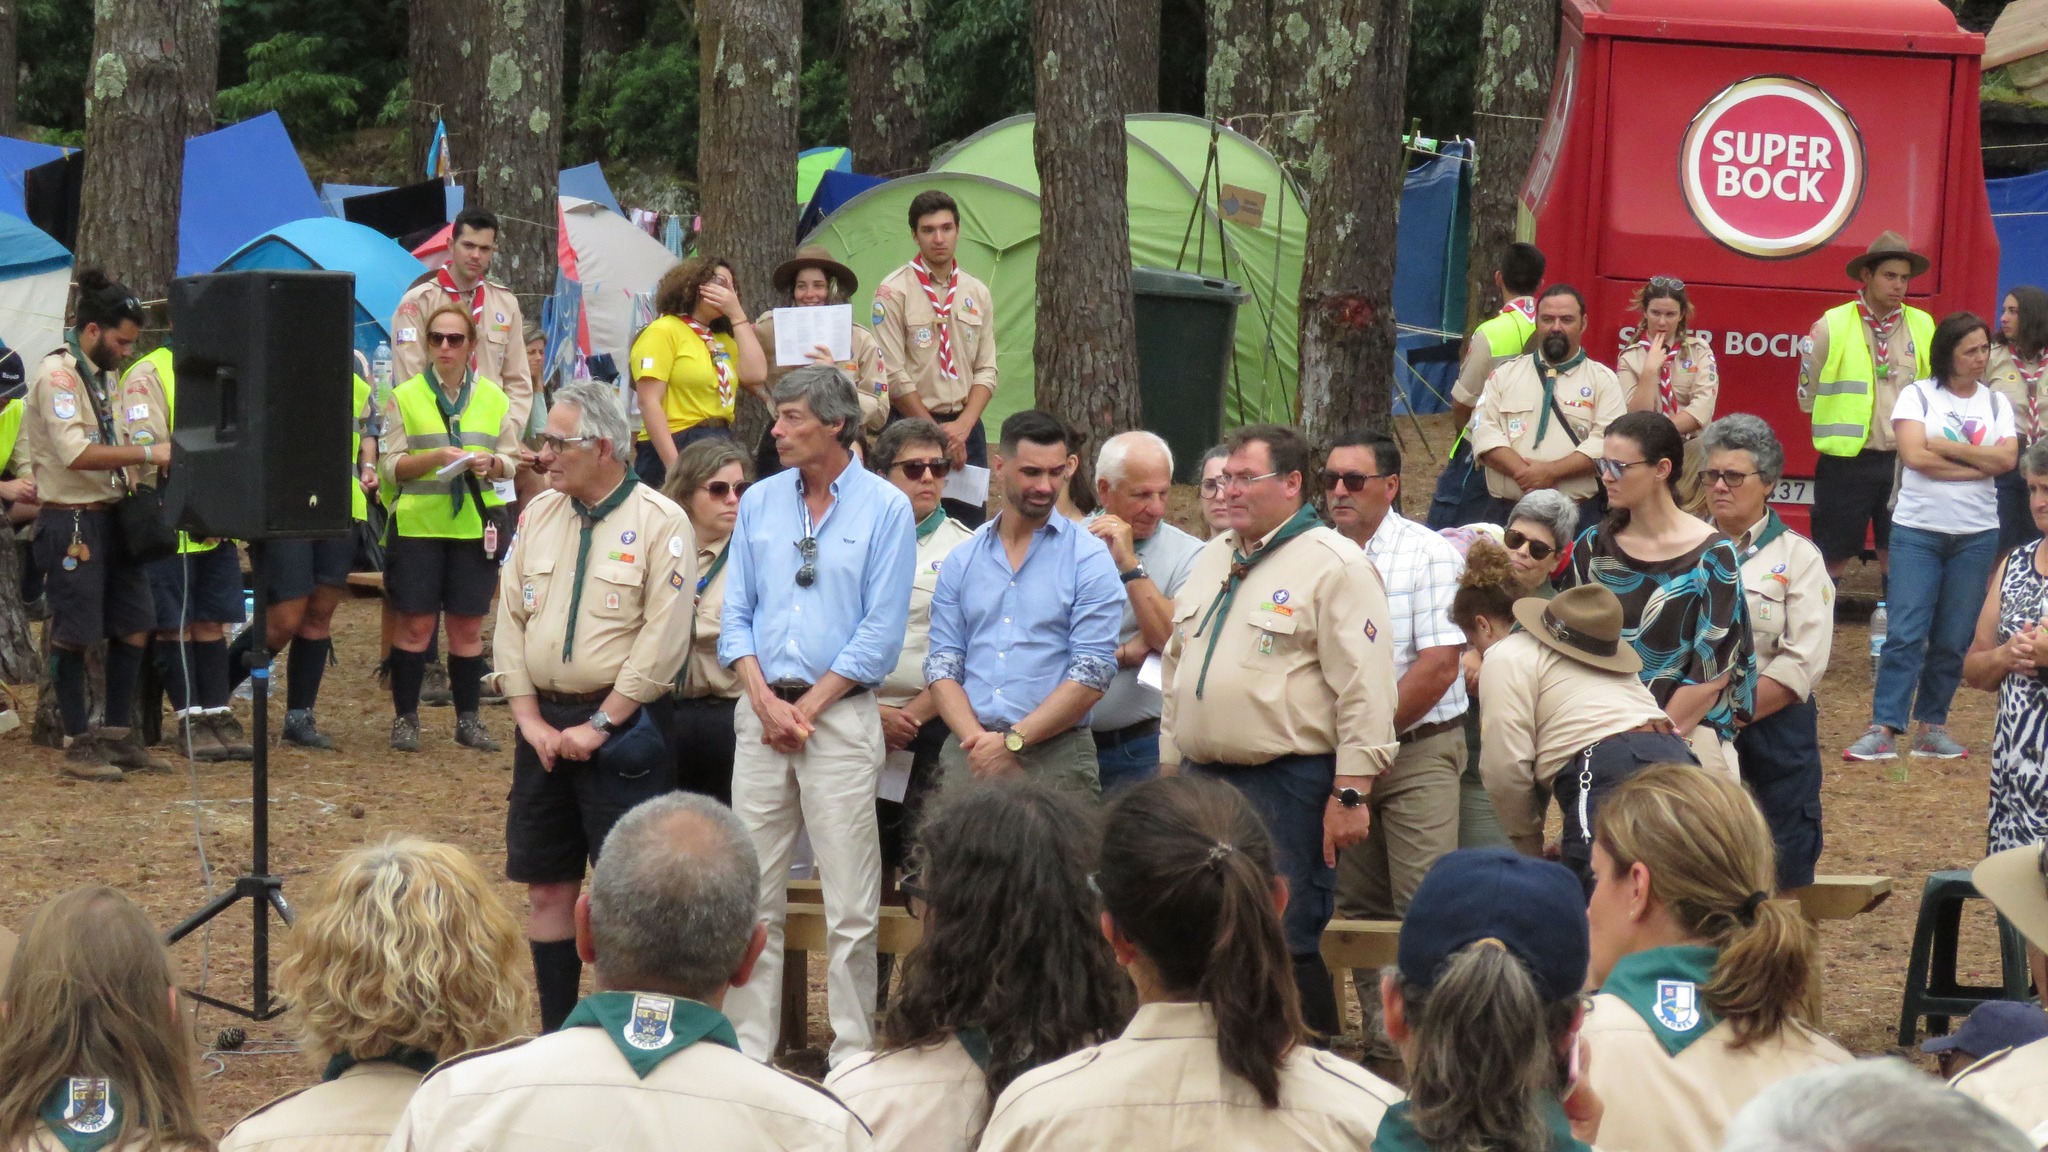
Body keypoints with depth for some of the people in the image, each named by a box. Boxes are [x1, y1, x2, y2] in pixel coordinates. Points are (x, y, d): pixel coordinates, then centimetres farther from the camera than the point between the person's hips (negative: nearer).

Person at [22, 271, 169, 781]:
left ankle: (117, 736, 19)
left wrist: (136, 478, 6)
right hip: (72, 522, -9)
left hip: (112, 516, 9)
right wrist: (147, 454, -27)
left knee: (135, 624, 10)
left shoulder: (104, 375, 15)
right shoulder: (57, 375, -15)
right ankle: (79, 744, 6)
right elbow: (76, 453, -26)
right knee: (74, 635, -1)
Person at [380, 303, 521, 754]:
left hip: (474, 527, 2)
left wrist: (491, 464, -12)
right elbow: (390, 466, -1)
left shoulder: (494, 398, 11)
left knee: (469, 626, 4)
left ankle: (468, 718, 12)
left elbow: (512, 461, 10)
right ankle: (405, 717, 7)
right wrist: (436, 457, -17)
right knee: (415, 623, -2)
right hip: (417, 525, -2)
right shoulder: (405, 397, 4)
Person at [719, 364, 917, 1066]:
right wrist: (764, 699, -5)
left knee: (851, 905, -4)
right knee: (754, 896, 5)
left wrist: (807, 706, -9)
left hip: (841, 712, -4)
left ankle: (852, 1058, 2)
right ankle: (749, 1051, 11)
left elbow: (881, 633, -6)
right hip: (762, 712, 4)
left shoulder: (884, 509, -2)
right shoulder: (760, 503, 11)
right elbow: (735, 614, 11)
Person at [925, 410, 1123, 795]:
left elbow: (1093, 675, -6)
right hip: (968, 753, 3)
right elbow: (942, 665, 7)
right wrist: (978, 739, -10)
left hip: (1054, 759, -3)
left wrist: (1012, 741, -12)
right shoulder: (962, 561, 13)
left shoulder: (1089, 559, 2)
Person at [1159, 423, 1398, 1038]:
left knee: (1287, 946, -8)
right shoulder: (1212, 559, 18)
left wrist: (1350, 794, -17)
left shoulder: (1334, 565, -7)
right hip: (1202, 776, 8)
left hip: (1287, 782, -8)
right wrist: (1171, 773, 20)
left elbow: (1365, 686, -12)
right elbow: (1176, 669, 25)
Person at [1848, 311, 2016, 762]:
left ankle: (1932, 726, 11)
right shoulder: (1918, 395, 0)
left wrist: (1947, 447, -10)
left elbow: (2007, 459, -5)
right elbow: (1914, 455, -13)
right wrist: (1979, 464, -8)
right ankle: (1883, 729, -12)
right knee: (1906, 632, -10)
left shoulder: (1996, 403, 10)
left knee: (1954, 638, 4)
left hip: (1976, 534, 3)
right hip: (1918, 529, -3)